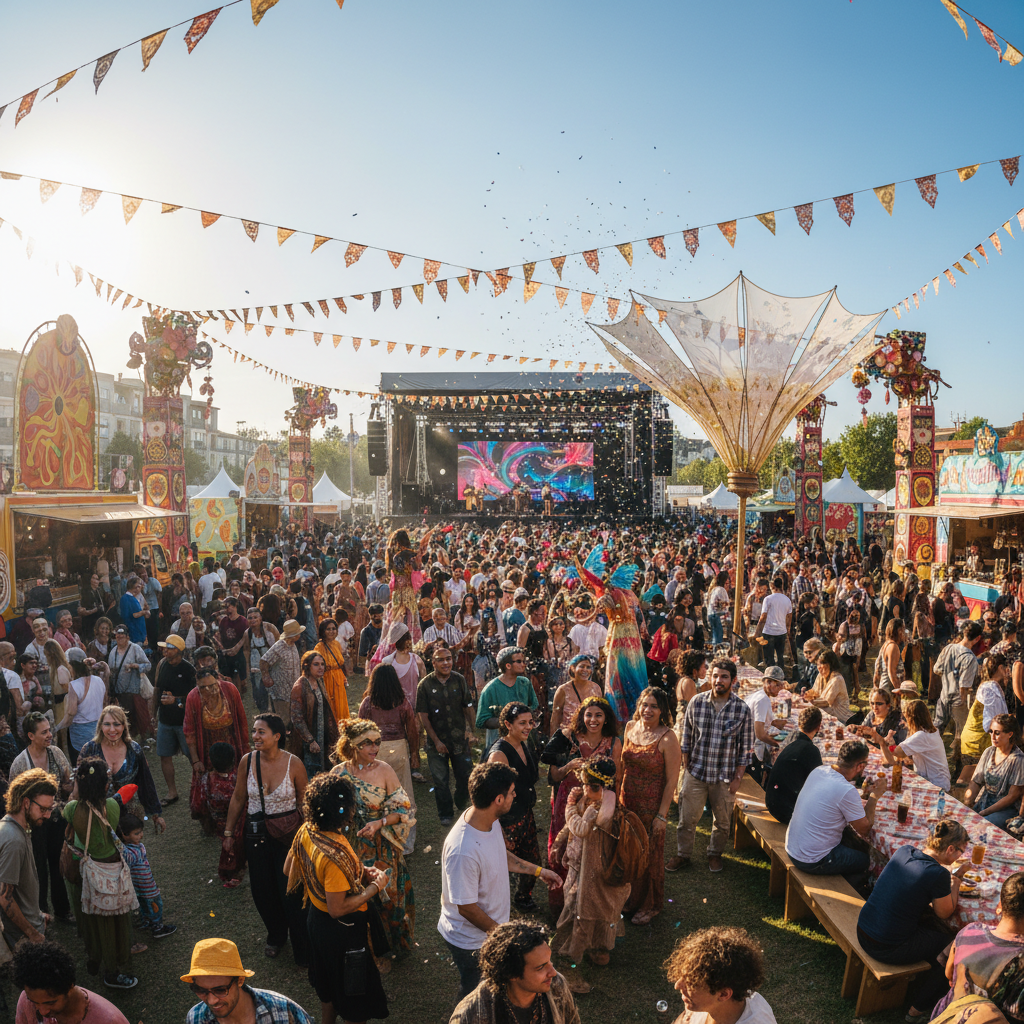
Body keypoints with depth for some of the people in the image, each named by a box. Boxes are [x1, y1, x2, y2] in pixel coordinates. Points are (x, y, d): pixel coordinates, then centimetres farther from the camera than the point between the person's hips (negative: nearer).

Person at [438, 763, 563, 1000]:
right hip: (471, 941, -8)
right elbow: (466, 907, -28)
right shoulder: (464, 851, -40)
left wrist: (537, 870, 13)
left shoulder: (488, 821, -12)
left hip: (492, 925, 8)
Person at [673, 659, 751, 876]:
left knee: (722, 821, 15)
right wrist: (686, 767, 5)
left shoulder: (742, 710, -9)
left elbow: (746, 748, -2)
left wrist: (738, 778, -4)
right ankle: (682, 855, 28)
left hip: (725, 777, 0)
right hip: (695, 772, 1)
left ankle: (715, 854, 38)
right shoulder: (696, 702, -6)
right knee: (687, 819, 8)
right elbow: (687, 738, 4)